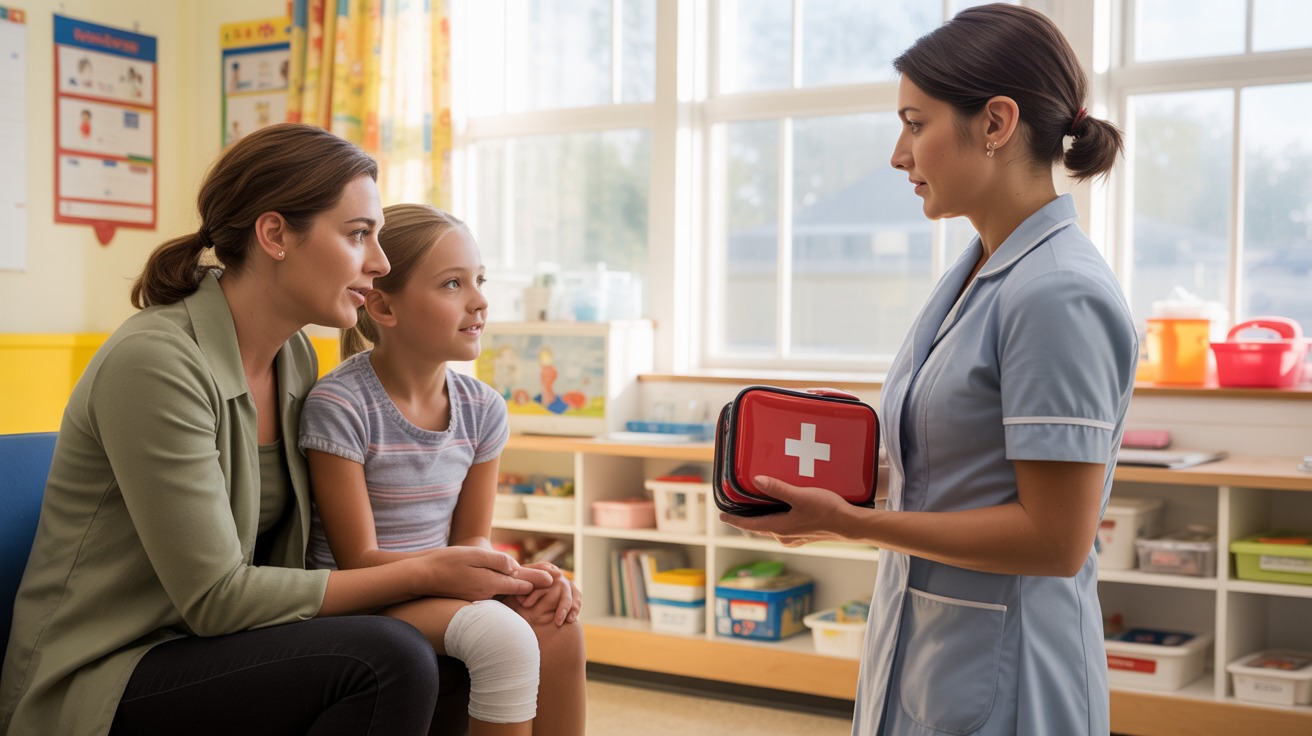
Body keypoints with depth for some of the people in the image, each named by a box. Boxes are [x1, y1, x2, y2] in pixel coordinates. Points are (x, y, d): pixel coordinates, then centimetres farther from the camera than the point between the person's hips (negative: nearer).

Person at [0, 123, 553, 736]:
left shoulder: (296, 359, 4)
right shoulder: (154, 362, -21)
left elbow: (293, 556, 2)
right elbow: (215, 598, -20)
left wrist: (475, 571, -10)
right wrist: (423, 574, -18)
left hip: (202, 649, 7)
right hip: (102, 684, -7)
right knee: (389, 659, -26)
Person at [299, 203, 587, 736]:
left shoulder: (481, 408, 4)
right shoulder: (340, 406, -16)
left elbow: (472, 538, 9)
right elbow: (361, 561, -16)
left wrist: (525, 574, -15)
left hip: (435, 587, 6)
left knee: (559, 626, -21)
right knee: (501, 634, -30)